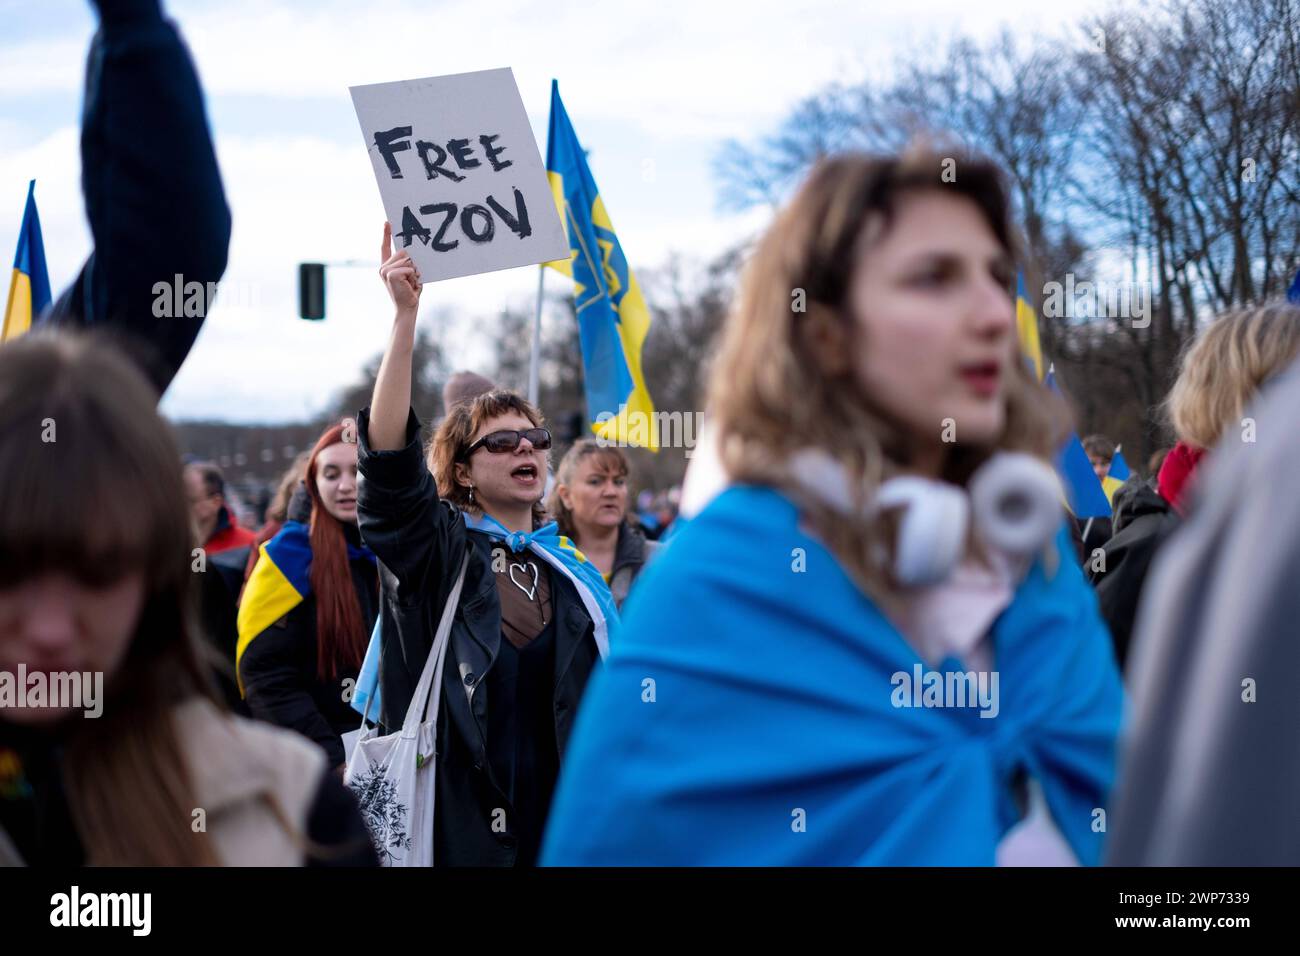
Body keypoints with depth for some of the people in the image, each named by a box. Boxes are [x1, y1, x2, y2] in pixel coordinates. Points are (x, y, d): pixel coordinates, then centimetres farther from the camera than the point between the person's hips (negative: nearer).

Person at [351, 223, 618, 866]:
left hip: (558, 831, 4)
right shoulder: (437, 552, 0)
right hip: (456, 834, -4)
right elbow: (389, 456, -18)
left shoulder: (577, 577, 12)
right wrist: (406, 315, -25)